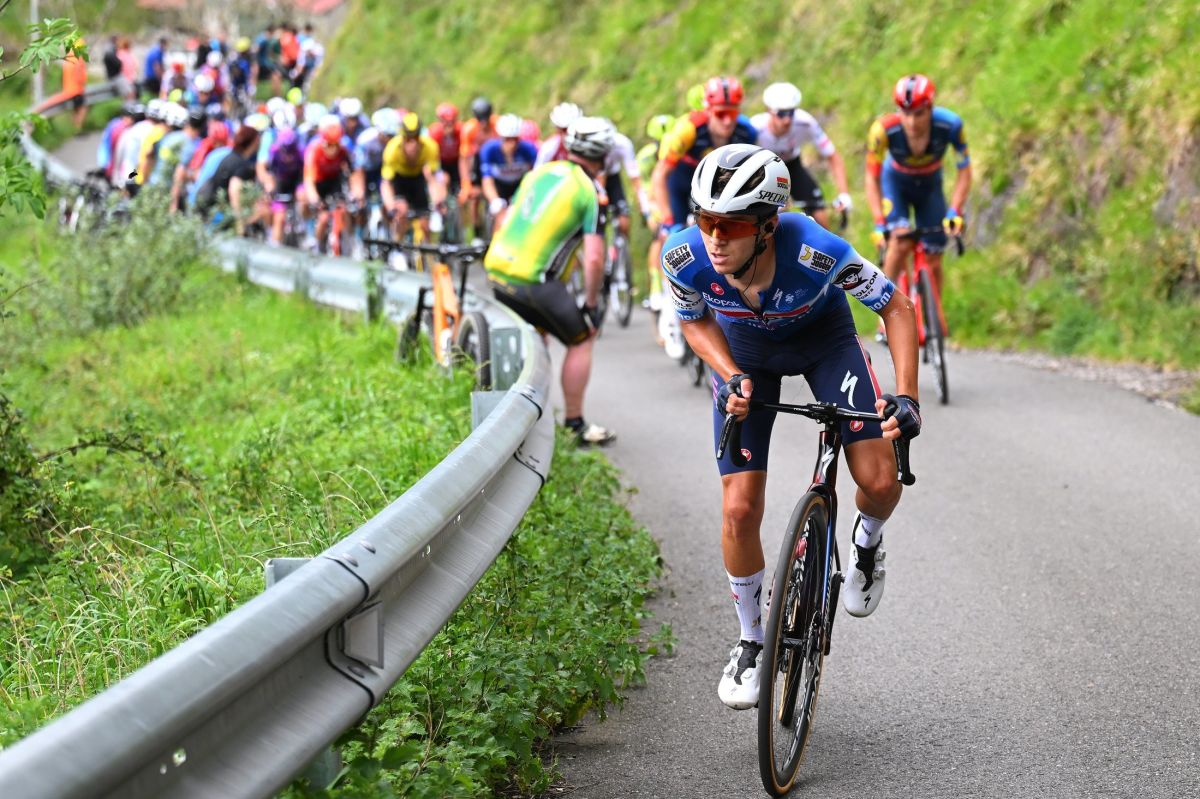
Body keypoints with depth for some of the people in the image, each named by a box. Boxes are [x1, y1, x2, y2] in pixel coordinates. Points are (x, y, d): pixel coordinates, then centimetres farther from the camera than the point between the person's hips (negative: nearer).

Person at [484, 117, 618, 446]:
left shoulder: (538, 172, 14)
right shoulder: (588, 192, -5)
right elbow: (594, 258, -10)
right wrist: (591, 305, 2)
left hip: (496, 268, 7)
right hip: (533, 280, -7)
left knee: (537, 332, 30)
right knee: (581, 340, 10)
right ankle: (575, 425, 10)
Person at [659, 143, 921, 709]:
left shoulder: (815, 251, -39)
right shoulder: (684, 257, -33)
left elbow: (896, 308, -23)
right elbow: (695, 321, -8)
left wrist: (906, 396, -32)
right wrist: (732, 377, -25)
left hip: (822, 336, -1)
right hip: (743, 352, 1)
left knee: (880, 482, -16)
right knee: (740, 509, -7)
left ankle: (868, 542, 22)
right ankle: (751, 641, 15)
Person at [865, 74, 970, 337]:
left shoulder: (949, 125, -33)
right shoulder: (884, 129, -35)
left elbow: (964, 171, -21)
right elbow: (872, 179, -26)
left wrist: (954, 212, -32)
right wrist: (879, 223, -34)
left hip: (929, 186, 2)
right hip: (895, 183, -2)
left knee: (933, 258, 1)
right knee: (901, 243, -26)